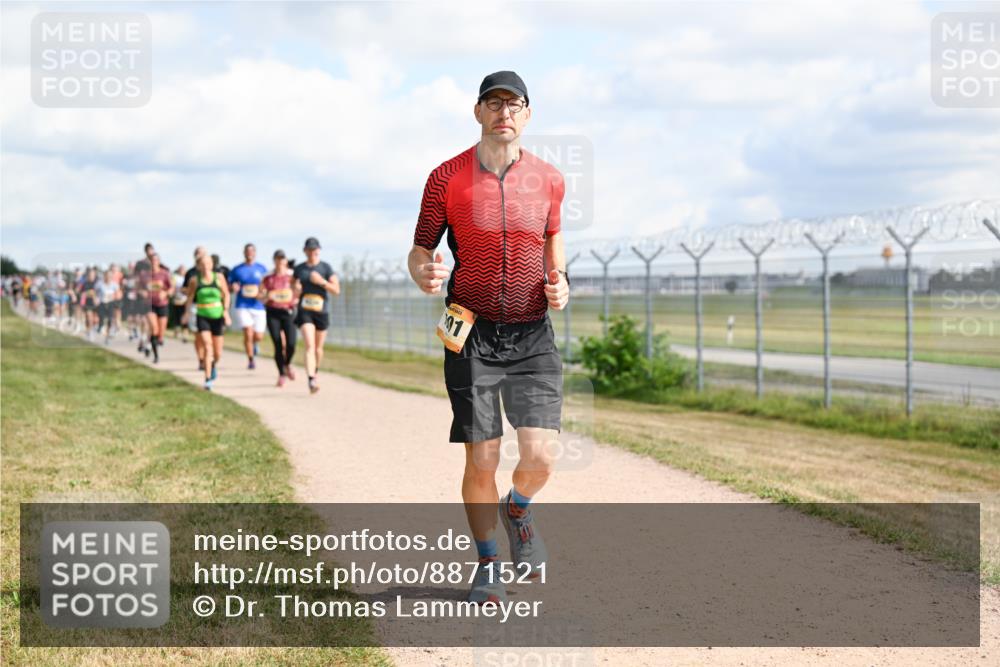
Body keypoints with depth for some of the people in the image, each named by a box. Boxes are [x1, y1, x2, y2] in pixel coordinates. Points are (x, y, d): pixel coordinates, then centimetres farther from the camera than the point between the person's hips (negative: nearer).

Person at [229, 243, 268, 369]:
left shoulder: (262, 269, 6)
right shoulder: (237, 270, 5)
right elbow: (229, 287, 10)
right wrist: (233, 287, -13)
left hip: (259, 306, 1)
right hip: (243, 306, -1)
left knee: (258, 336, 3)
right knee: (248, 333, -16)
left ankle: (255, 343, 41)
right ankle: (251, 360, -1)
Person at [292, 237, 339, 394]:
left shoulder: (326, 268, 2)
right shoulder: (299, 269, 8)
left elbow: (336, 290, -3)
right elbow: (293, 291, 18)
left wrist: (322, 281, -16)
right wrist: (296, 291, -5)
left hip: (321, 312, 0)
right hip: (304, 312, 0)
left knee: (318, 348, 12)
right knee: (309, 346, -16)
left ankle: (316, 372, 40)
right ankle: (311, 380, -26)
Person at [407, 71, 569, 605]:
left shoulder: (548, 180, 3)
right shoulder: (446, 179, -3)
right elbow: (420, 251, 3)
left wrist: (559, 280, 1)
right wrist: (425, 274, -21)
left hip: (532, 336, 2)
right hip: (472, 336, -1)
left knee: (538, 457, -10)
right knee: (481, 463, -2)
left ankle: (517, 510, 27)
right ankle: (487, 566, 21)